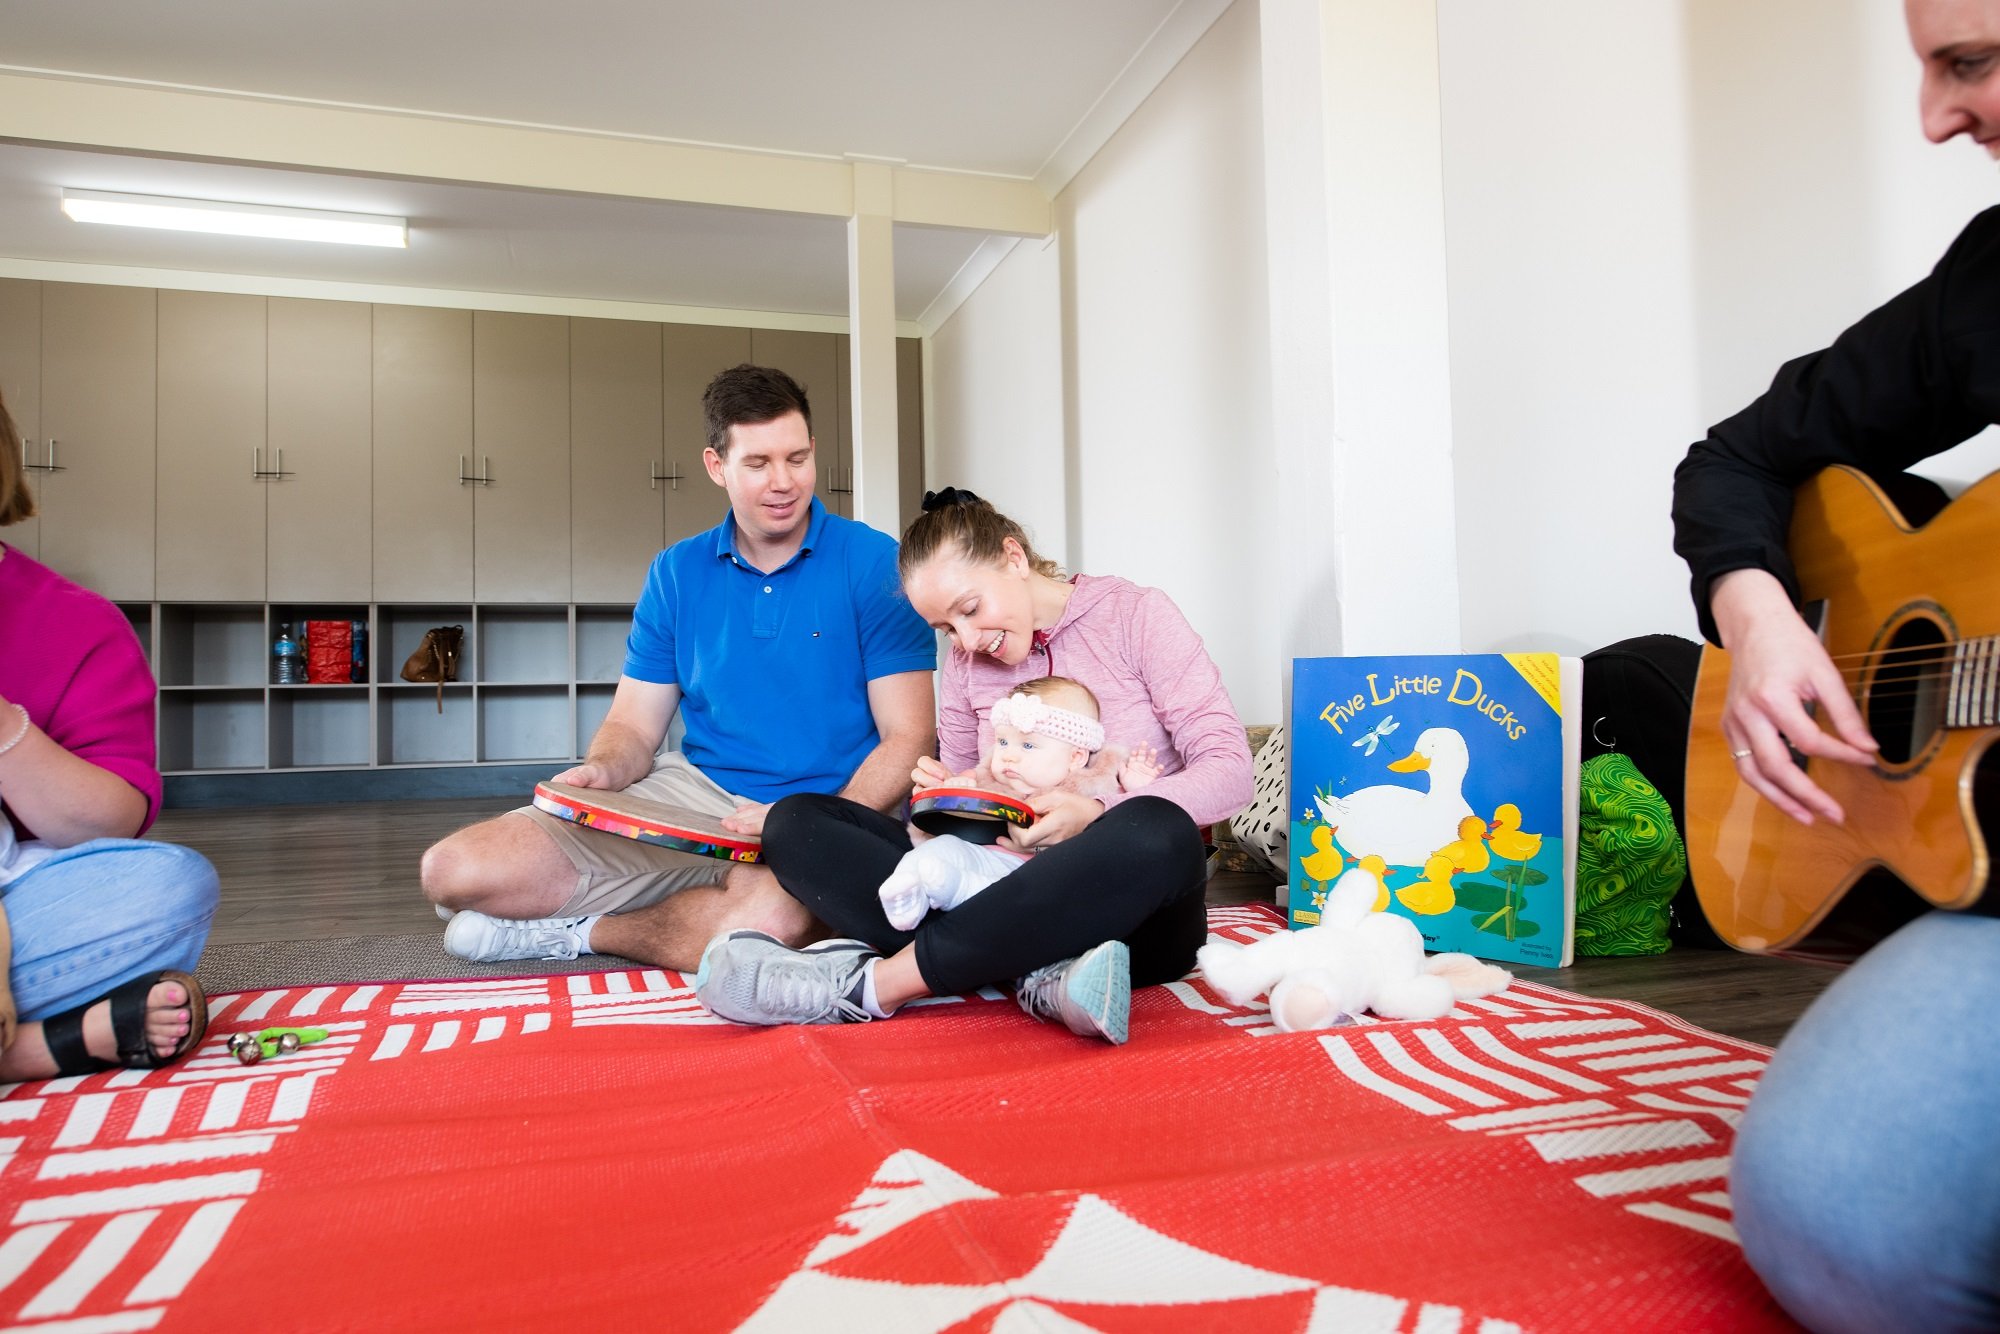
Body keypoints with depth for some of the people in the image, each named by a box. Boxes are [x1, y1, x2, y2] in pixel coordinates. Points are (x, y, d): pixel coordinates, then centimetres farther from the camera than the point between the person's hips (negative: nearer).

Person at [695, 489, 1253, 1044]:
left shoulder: (1136, 615, -2)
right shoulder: (967, 661, 11)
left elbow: (1229, 771, -9)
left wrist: (1096, 813, -23)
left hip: (1131, 914, -4)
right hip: (1015, 894, 4)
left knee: (1160, 831, -40)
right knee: (795, 821, -11)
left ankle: (871, 984, -33)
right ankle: (1038, 976, -31)